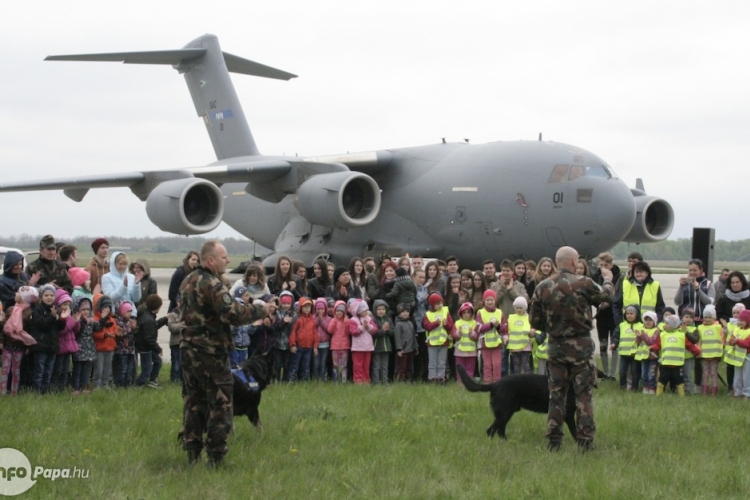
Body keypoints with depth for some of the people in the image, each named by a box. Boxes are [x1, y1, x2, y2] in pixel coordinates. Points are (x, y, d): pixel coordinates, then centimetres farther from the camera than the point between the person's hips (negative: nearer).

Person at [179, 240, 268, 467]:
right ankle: (215, 458, -1)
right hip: (210, 353, -9)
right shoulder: (212, 285, -17)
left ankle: (193, 454, 16)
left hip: (188, 349, 9)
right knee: (219, 405, -2)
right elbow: (233, 314, -24)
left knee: (194, 403, 13)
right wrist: (260, 310, -13)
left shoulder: (188, 282, 12)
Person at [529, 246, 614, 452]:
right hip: (580, 346, -3)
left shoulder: (542, 288, -2)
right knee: (584, 394, 3)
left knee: (556, 394, 10)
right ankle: (585, 440, 2)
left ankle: (554, 440, 12)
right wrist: (608, 280, 30)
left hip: (555, 346, 3)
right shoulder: (584, 284, -11)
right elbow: (606, 296, 9)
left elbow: (535, 322, 3)